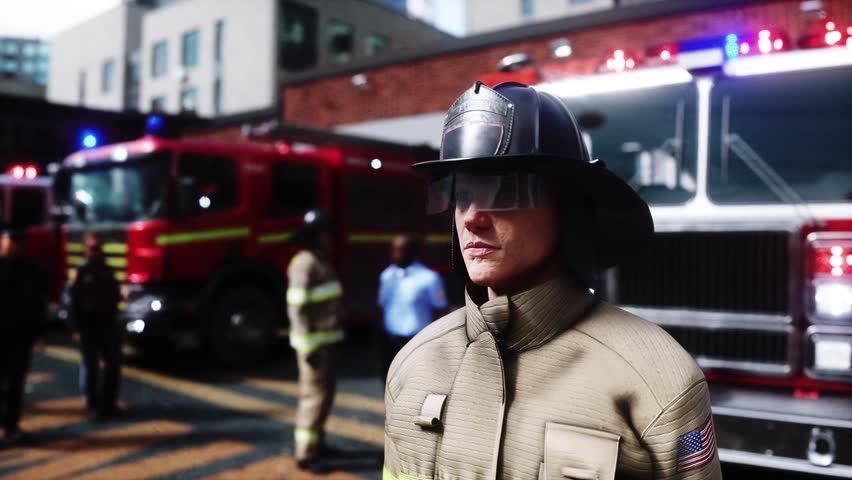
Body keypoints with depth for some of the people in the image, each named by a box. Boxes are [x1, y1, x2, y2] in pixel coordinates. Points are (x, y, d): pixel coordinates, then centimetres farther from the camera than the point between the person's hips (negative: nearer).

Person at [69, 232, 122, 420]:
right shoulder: (82, 272, -4)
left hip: (108, 324, 5)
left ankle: (108, 402, 19)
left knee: (113, 365, 7)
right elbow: (74, 302, -8)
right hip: (89, 327, -4)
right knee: (91, 367, 3)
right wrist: (77, 327, -14)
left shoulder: (107, 271, 11)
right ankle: (93, 406, 11)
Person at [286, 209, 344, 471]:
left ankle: (316, 442, 31)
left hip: (323, 339, 10)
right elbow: (297, 307, -22)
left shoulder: (319, 261, 13)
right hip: (313, 341, -10)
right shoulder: (305, 263, -18)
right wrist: (309, 346, -23)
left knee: (325, 390, 18)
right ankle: (305, 453, 3)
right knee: (315, 394, -5)